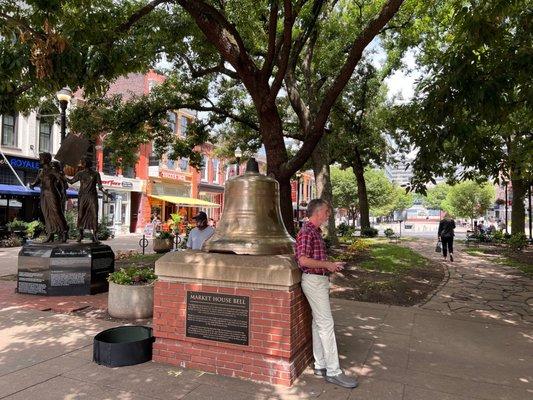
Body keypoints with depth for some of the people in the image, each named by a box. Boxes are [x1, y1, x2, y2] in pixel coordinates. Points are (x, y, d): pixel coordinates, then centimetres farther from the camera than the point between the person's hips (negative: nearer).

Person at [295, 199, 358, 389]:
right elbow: (303, 260, -25)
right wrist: (327, 265, -16)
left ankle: (320, 365, 22)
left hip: (320, 280, 10)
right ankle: (333, 371, 2)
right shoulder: (306, 232, -16)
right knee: (326, 324, -6)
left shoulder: (316, 231, 16)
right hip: (313, 281, -10)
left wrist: (331, 265, 10)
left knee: (319, 323, 13)